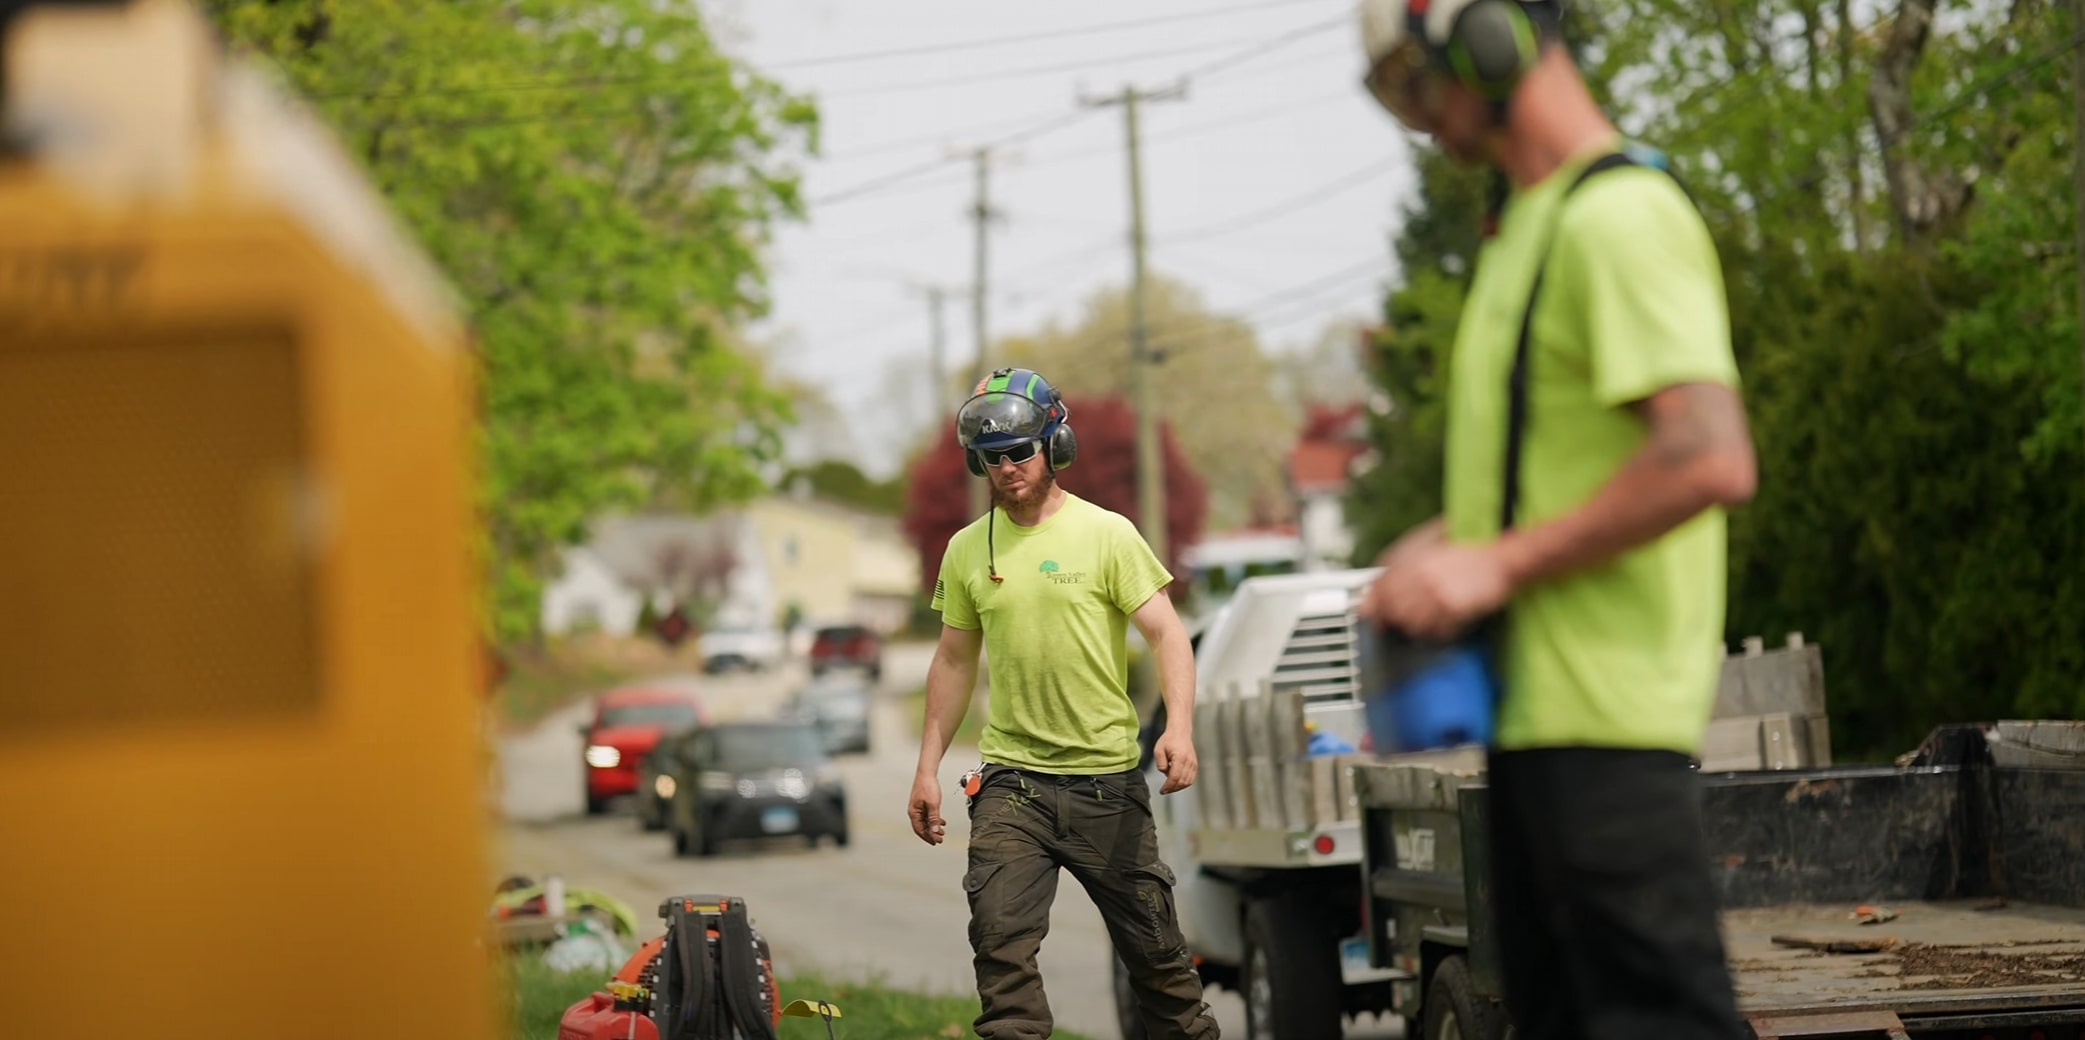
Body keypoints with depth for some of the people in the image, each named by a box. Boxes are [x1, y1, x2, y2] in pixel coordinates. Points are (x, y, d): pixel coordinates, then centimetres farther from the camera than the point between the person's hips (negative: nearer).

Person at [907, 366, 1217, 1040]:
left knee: (1151, 944, 6)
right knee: (1000, 939, -13)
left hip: (1107, 777, -2)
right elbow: (954, 662, 15)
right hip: (1011, 779, 2)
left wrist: (1179, 727, -24)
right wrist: (928, 768, 12)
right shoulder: (967, 550, 8)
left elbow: (1167, 634, -8)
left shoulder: (1106, 534, -3)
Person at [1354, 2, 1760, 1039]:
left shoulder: (1621, 217, -15)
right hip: (1531, 706, 11)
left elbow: (1710, 459, -25)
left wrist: (1500, 564, -20)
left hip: (1605, 712, -11)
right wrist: (1446, 538, 12)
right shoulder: (1531, 224, 18)